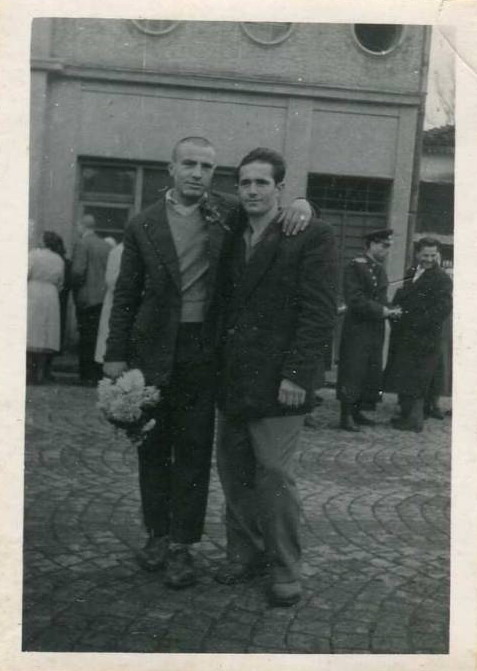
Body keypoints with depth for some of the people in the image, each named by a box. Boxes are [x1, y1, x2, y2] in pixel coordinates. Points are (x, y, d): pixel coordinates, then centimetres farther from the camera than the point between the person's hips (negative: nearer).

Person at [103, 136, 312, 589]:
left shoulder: (226, 213, 1)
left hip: (203, 350, 0)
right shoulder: (144, 225, -1)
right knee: (153, 447, 10)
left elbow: (269, 208, 15)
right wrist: (115, 355, -1)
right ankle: (157, 534, 26)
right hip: (154, 348, 0)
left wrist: (299, 206, -10)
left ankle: (181, 544, 14)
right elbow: (126, 295, 3)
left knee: (194, 450, 4)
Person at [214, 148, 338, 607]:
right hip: (232, 379, 6)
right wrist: (218, 368, 6)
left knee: (274, 475, -4)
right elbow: (226, 305, 16)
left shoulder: (312, 236, -5)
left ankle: (284, 571, 11)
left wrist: (296, 375, -17)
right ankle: (244, 553, 27)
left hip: (277, 381, -6)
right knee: (233, 471, 11)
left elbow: (319, 311, -11)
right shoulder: (232, 238, 14)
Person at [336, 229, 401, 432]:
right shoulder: (354, 267, -10)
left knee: (371, 373, 10)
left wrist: (390, 311, -2)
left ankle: (357, 412, 20)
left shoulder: (380, 269, 14)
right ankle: (346, 415, 3)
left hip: (375, 330, 8)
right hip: (357, 329, -8)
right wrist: (383, 311, -19)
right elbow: (355, 300, -18)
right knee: (352, 371, -4)